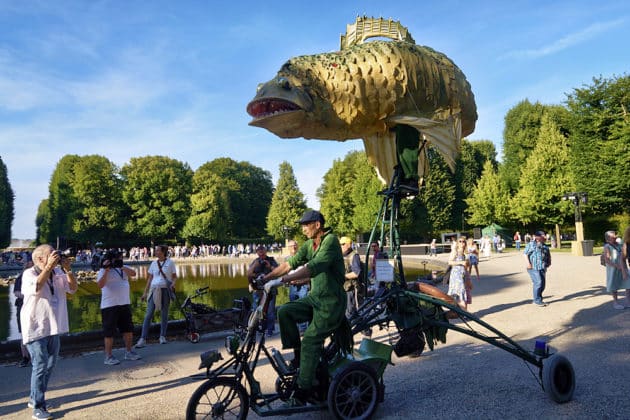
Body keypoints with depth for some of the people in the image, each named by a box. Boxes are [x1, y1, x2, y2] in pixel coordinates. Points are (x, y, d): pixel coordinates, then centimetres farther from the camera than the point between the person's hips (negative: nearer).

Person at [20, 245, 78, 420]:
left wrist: (67, 269, -13)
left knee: (50, 364, 15)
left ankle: (35, 398, 32)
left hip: (53, 327, 7)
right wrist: (49, 267, -29)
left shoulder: (58, 273, 4)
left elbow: (73, 288, 0)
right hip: (36, 328, -6)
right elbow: (36, 287, -29)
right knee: (40, 366, -7)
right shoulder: (29, 274, -10)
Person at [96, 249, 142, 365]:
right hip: (109, 306, -6)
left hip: (125, 304, 6)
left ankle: (128, 352, 25)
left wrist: (121, 266, -17)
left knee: (128, 329, 12)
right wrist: (107, 269, -25)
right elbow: (100, 284, -22)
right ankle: (108, 356, 9)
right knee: (109, 332, 0)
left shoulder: (124, 268, 10)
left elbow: (133, 273, -8)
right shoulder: (103, 271, -6)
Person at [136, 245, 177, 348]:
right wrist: (145, 292, 9)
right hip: (154, 290, 2)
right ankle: (143, 339, -7)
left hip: (166, 290, -2)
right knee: (148, 314, -6)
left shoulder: (170, 262, 2)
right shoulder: (154, 264, 10)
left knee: (164, 314, 4)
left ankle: (162, 337, 16)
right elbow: (150, 279, 13)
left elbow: (175, 277, 5)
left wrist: (173, 284, -16)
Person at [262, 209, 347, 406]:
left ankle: (302, 392, -4)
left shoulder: (331, 241, -17)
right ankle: (299, 357, 4)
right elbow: (291, 263, 5)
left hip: (331, 302, -8)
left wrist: (281, 280, -35)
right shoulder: (309, 244, 9)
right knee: (284, 311, -10)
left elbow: (313, 268, -29)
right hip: (315, 297, 8)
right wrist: (265, 278, -4)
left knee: (310, 340, -13)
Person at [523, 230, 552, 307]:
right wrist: (528, 263, -15)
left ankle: (537, 299, 20)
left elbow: (548, 254, 32)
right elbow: (525, 254, -6)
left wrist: (549, 261, 14)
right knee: (538, 282, -16)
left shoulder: (545, 246, 18)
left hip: (542, 268, 7)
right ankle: (537, 301, -7)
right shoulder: (531, 244, -2)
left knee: (543, 284, 5)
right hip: (533, 268, -7)